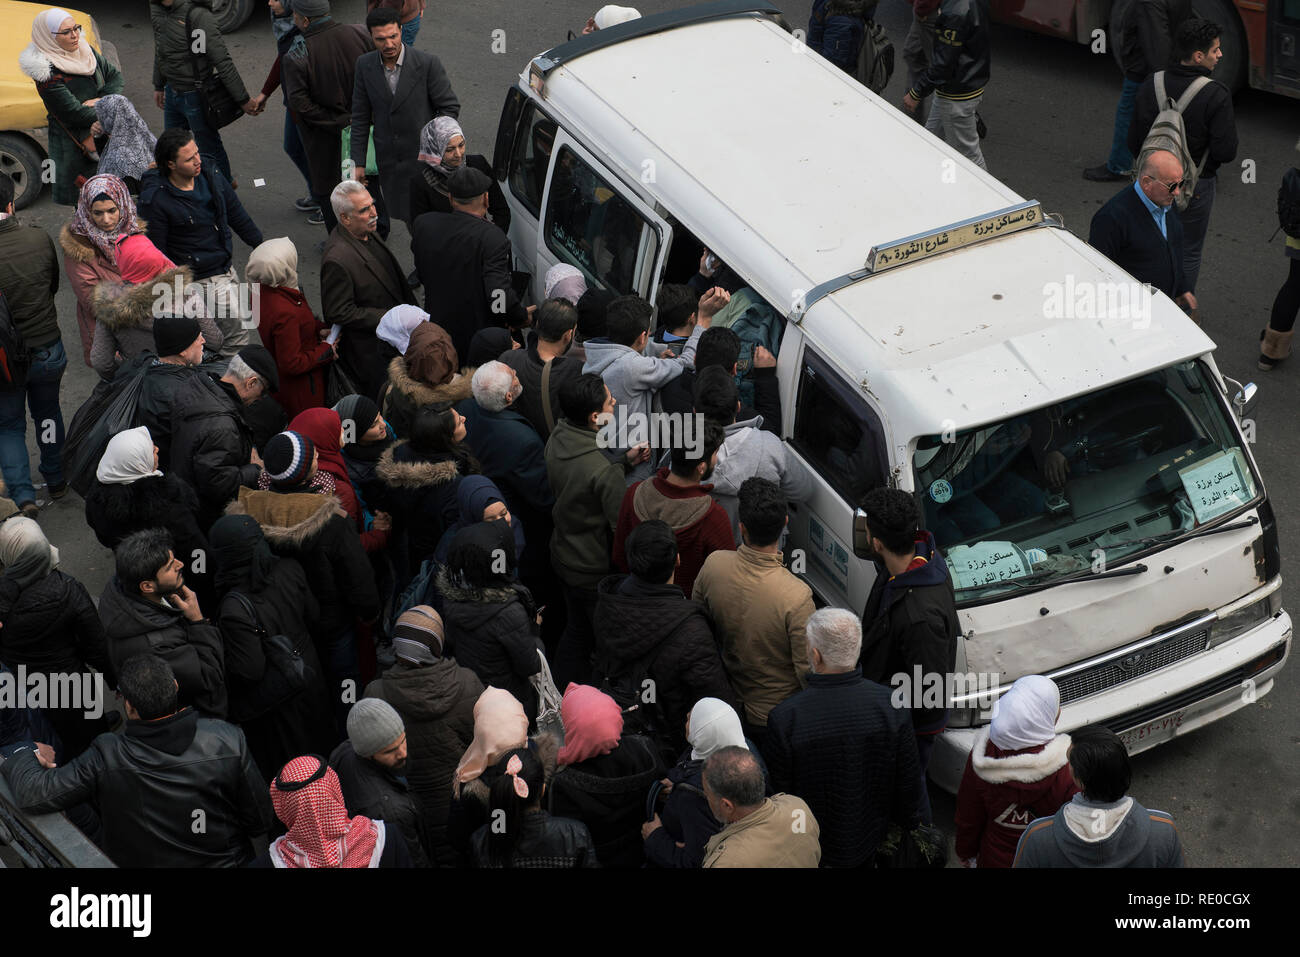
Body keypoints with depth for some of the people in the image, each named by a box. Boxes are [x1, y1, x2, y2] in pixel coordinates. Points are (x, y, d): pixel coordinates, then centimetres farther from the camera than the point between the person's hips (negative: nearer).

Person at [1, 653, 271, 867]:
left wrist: (28, 754, 1)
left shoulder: (107, 758, -25)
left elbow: (34, 794, -21)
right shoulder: (228, 740, -22)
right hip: (229, 863, 2)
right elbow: (260, 823, -13)